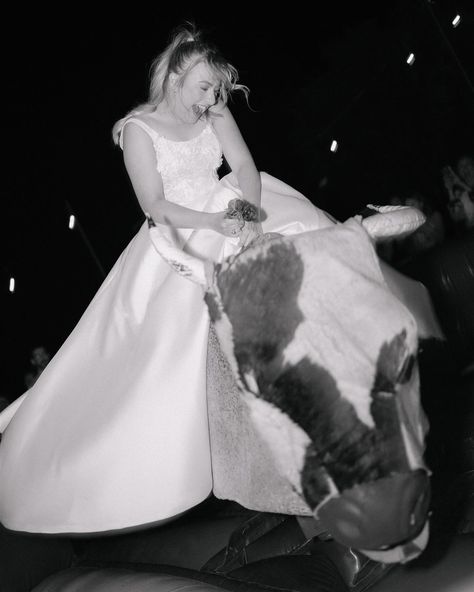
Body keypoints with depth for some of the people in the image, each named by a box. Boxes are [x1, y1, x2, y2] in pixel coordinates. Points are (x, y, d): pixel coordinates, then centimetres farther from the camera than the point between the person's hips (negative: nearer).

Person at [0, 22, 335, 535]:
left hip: (229, 211, 5)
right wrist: (215, 222, -27)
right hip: (178, 240, -5)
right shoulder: (139, 129, -10)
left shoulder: (213, 111, 4)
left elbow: (245, 167, -1)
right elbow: (154, 205, -16)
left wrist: (248, 213, -21)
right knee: (160, 347, -15)